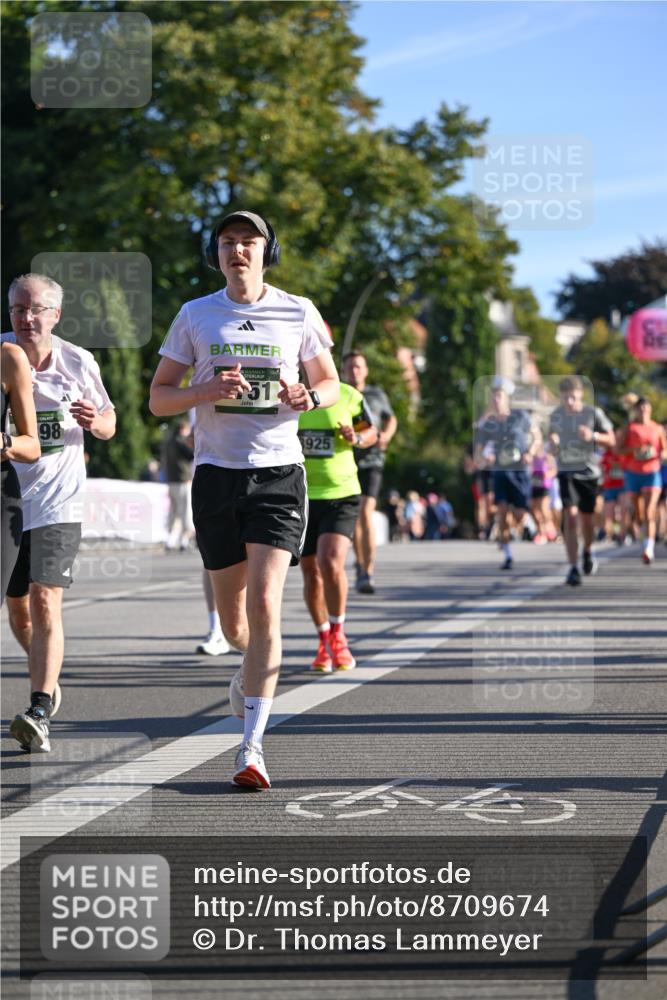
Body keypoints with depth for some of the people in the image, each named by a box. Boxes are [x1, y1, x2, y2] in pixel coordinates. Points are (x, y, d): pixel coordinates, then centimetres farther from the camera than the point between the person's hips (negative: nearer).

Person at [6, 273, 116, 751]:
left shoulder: (78, 362, -1)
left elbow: (109, 425, 11)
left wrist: (95, 420, -12)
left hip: (59, 501, -2)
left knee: (45, 599, -16)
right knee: (17, 605, 12)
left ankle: (41, 712, -20)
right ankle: (47, 679, 40)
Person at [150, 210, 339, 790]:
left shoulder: (298, 313, 3)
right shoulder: (195, 315, 5)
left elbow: (330, 383, 15)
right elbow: (158, 398, 5)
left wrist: (309, 397, -8)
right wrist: (206, 390, -15)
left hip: (279, 473, -2)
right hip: (216, 474, 2)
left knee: (264, 604, -17)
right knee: (232, 620, 8)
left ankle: (252, 747, -16)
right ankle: (259, 662, 45)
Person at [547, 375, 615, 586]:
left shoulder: (594, 413, -5)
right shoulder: (556, 415, 2)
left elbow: (611, 441, 0)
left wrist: (593, 436, -20)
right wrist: (553, 444, -4)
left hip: (589, 472, 0)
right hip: (566, 472, 0)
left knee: (587, 518, 12)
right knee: (570, 517, -15)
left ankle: (588, 551, 45)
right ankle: (573, 569, -17)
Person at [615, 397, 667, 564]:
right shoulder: (628, 428, 5)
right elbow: (619, 449, -1)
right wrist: (634, 449, -18)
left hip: (652, 473, -1)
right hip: (633, 474, 1)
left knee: (649, 513, -15)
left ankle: (649, 550, -24)